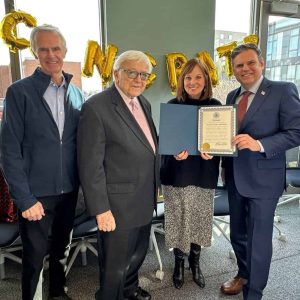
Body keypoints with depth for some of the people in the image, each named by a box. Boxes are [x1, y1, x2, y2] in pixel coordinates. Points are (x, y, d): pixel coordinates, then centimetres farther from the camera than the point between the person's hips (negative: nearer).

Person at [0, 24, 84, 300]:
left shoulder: (76, 94, 4)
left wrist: (82, 183, 3)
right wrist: (25, 199, -14)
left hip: (69, 190, 4)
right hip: (36, 193, -4)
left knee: (62, 249, 21)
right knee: (34, 256, 11)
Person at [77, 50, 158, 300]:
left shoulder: (143, 103, 8)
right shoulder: (96, 107, -17)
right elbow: (90, 165, -19)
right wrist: (101, 209, -18)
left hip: (144, 200, 8)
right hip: (118, 204, -8)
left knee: (138, 254, 26)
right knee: (115, 263, 12)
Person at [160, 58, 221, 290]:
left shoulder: (215, 106, 1)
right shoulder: (172, 106, -1)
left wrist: (211, 152, -18)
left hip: (204, 173, 1)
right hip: (176, 173, -1)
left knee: (200, 218, 11)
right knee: (178, 219, 7)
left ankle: (195, 262, 34)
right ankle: (179, 262, 30)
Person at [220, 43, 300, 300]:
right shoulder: (232, 96, 10)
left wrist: (260, 144, -26)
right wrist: (225, 165, 9)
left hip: (263, 179, -6)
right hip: (234, 178, 6)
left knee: (259, 239, 6)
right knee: (238, 234, 21)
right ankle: (243, 274, 46)